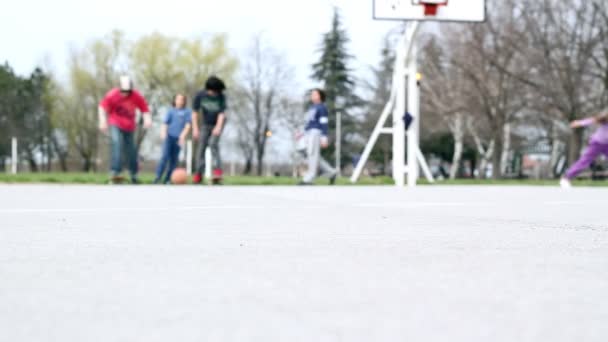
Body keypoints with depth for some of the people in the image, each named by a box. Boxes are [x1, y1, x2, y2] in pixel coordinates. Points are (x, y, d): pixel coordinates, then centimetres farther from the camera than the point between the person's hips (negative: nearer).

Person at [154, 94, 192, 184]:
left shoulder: (187, 112, 7)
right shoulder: (171, 111, 9)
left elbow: (188, 125, -1)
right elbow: (165, 123, 4)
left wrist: (183, 135, -14)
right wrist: (163, 132, -14)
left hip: (178, 138, 1)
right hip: (169, 136, -1)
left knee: (174, 160, 3)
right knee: (165, 156, -12)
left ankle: (167, 180, 9)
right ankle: (158, 177, -12)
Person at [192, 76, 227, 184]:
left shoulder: (221, 97, -22)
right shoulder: (200, 95, -17)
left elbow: (222, 113, -23)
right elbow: (195, 112, -10)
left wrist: (218, 127, -38)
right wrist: (195, 128, -14)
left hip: (217, 124, -2)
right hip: (206, 124, 2)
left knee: (213, 143, -22)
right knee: (202, 147, -1)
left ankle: (217, 169, -24)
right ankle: (199, 174, 4)